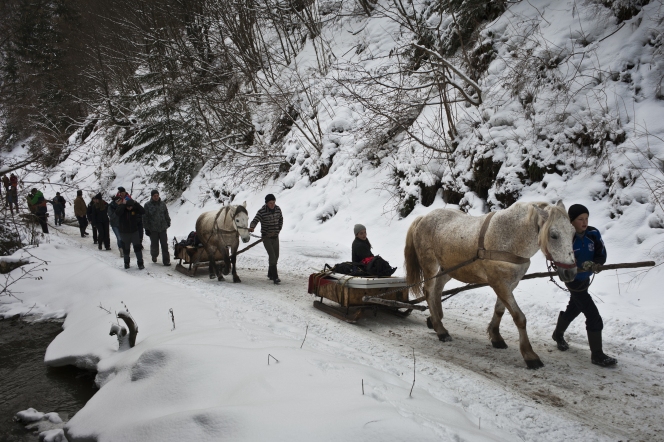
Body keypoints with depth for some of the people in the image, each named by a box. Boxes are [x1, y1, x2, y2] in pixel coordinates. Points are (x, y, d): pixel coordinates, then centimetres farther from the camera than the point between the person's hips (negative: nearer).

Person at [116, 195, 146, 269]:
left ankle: (140, 263, 5)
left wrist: (136, 203, -23)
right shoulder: (121, 208, -11)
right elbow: (117, 212, -33)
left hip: (134, 232, 1)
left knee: (137, 247, -4)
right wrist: (123, 204, -30)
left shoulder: (134, 208, -7)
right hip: (124, 233, 0)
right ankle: (126, 263, 30)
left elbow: (143, 212, -20)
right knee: (126, 249, 11)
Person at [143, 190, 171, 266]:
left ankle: (166, 260, 2)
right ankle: (154, 256, 37)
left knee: (164, 245, -2)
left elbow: (166, 215, 15)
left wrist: (168, 223, 17)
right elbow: (145, 218, -1)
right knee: (154, 244, 9)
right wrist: (146, 228, -3)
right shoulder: (147, 205, -3)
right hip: (153, 229, -2)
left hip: (162, 228, 2)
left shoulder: (162, 204, 6)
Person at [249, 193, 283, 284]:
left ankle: (270, 274, 32)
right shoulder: (261, 212, -17)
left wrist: (277, 231, 2)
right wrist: (251, 227, -47)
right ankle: (275, 277, -13)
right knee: (272, 256, -15)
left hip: (275, 236, 5)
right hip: (266, 237, -5)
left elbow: (281, 220, 12)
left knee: (276, 256, 13)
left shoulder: (278, 209, -2)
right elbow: (255, 221, -26)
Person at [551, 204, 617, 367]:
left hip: (585, 278, 7)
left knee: (573, 309, 26)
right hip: (574, 281, -7)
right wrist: (582, 265, -36)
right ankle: (597, 355, 3)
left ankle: (558, 334, 50)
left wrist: (594, 264, -29)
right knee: (594, 316, -9)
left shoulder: (593, 234, -12)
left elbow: (602, 256, -8)